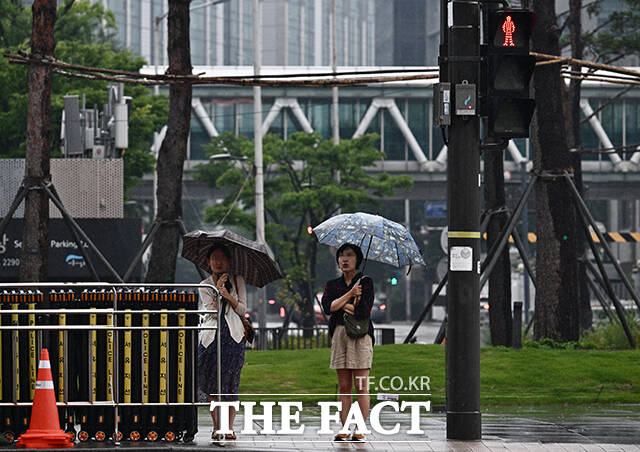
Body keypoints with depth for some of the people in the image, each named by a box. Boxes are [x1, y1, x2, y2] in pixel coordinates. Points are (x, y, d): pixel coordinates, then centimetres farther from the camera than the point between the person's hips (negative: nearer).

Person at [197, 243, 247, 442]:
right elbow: (212, 311, -2)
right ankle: (216, 427, 1)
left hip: (233, 335, 0)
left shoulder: (237, 281, 12)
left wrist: (228, 296, -8)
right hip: (212, 335, 0)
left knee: (230, 384, -5)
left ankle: (229, 427, -3)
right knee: (212, 385, -4)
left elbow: (243, 309, 7)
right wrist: (218, 290, -13)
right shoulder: (205, 286, 11)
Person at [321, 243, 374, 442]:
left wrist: (340, 305, -1)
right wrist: (349, 295, -12)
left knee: (361, 386, -6)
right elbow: (327, 307, -4)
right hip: (339, 335, 4)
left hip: (361, 335, -4)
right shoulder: (332, 285, 14)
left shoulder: (365, 282, 2)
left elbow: (364, 311, -10)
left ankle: (360, 430, -7)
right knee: (343, 386, 3)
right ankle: (344, 429, 3)